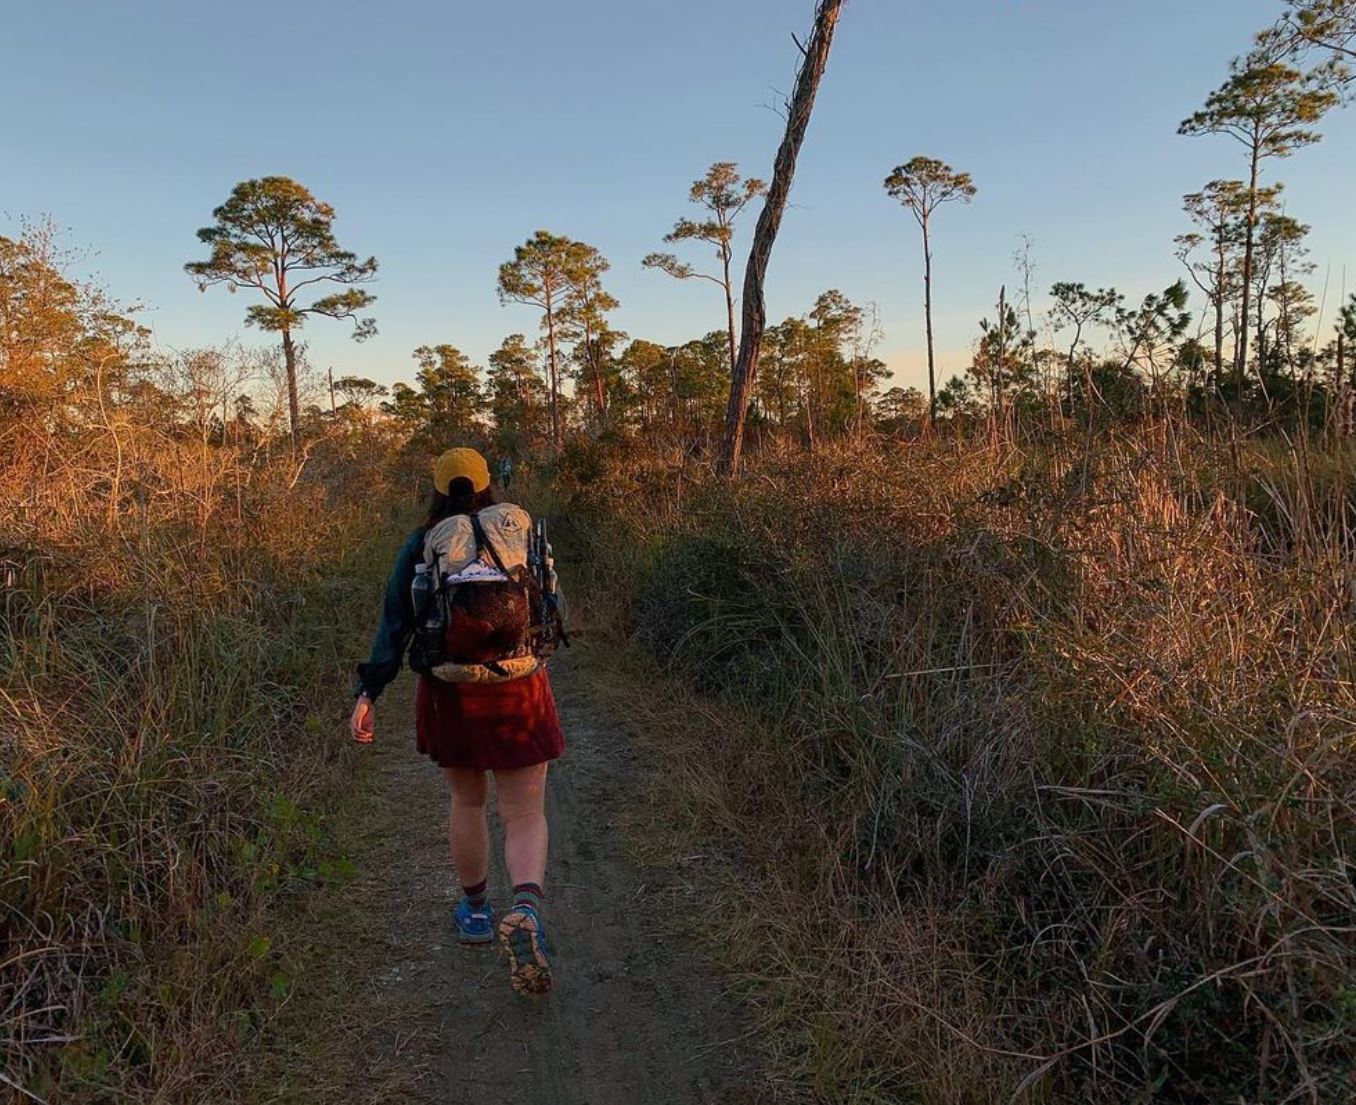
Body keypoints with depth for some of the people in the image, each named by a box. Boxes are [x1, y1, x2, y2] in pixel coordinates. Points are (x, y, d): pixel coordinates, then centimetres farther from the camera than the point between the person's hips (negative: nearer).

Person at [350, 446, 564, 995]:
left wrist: (368, 693, -9)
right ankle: (526, 907, -22)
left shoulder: (420, 548, -3)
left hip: (450, 695, 1)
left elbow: (395, 623, -9)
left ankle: (475, 910, 36)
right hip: (517, 692, -1)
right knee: (525, 816, 5)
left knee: (467, 802, 23)